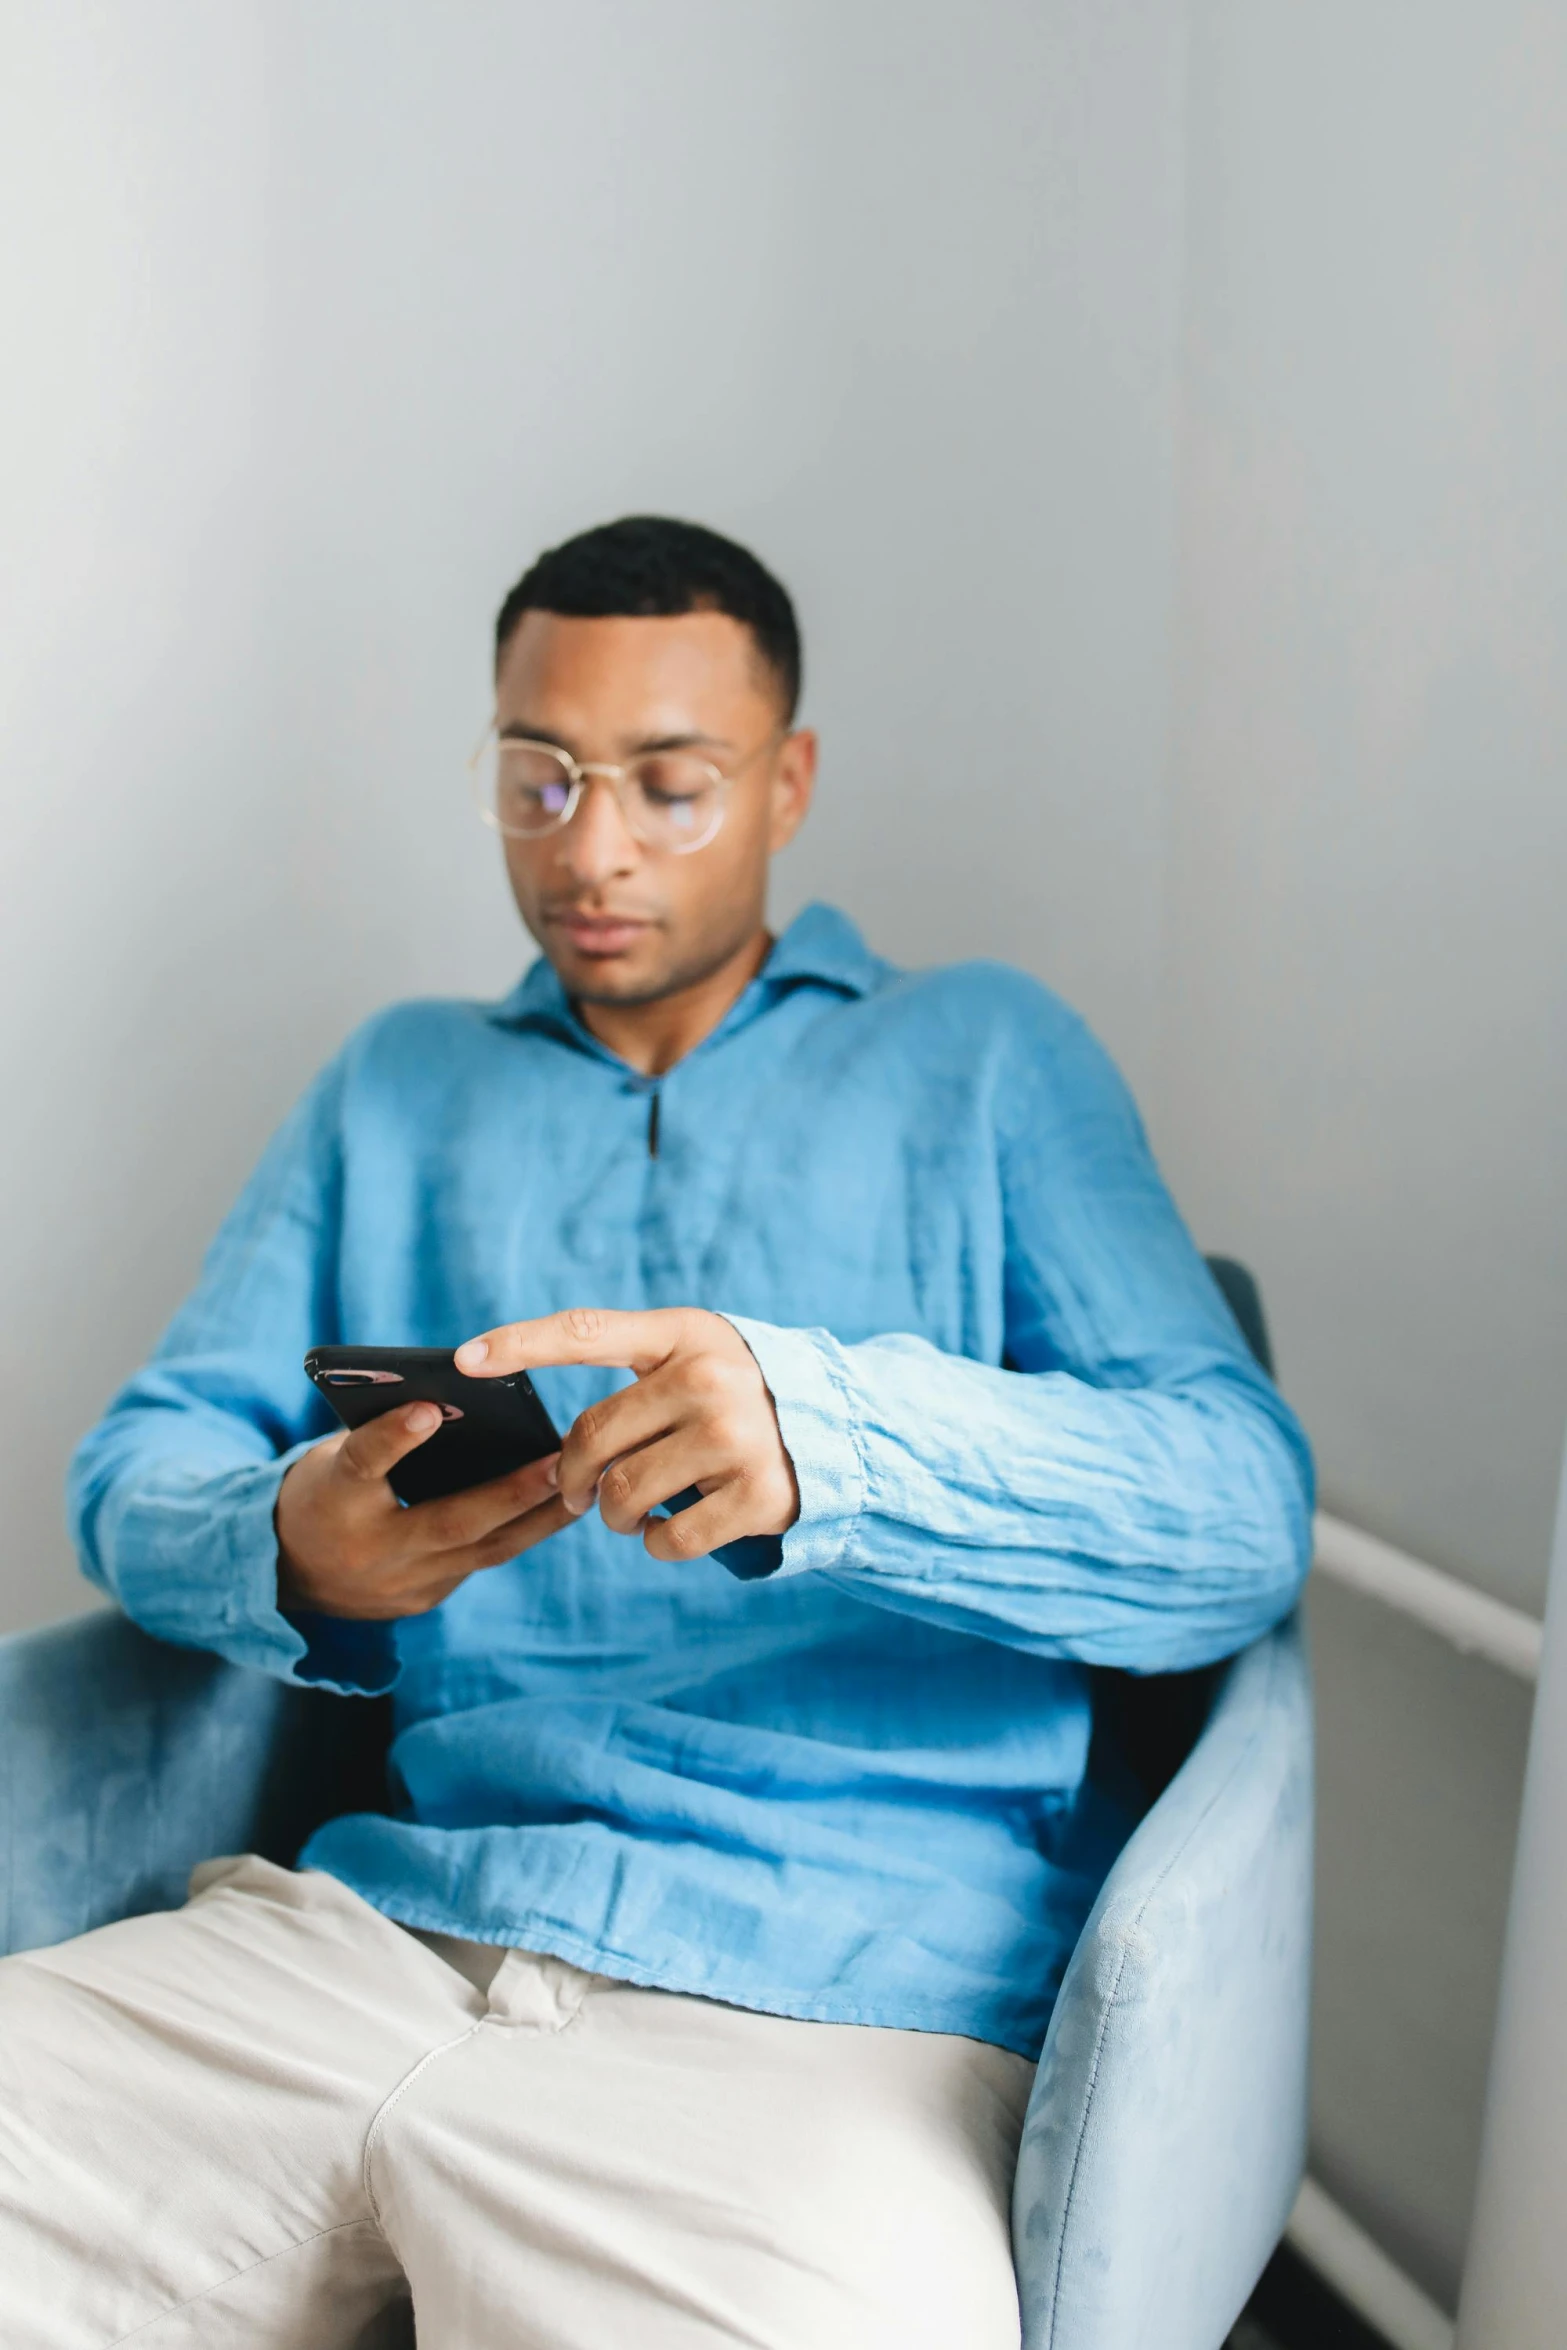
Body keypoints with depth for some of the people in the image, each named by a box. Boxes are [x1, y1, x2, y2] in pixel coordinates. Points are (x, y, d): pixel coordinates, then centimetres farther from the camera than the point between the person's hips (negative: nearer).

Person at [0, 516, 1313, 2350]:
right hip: (383, 1912, 4)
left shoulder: (979, 1057, 10)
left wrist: (821, 1434, -23)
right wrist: (289, 1552, -12)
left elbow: (1240, 1512, -3)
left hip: (837, 1992, -3)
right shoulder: (395, 1084, 20)